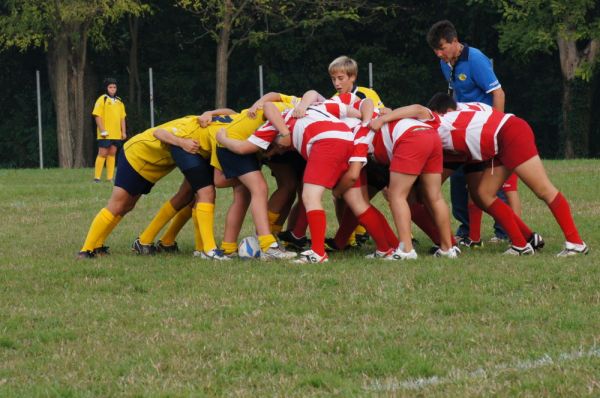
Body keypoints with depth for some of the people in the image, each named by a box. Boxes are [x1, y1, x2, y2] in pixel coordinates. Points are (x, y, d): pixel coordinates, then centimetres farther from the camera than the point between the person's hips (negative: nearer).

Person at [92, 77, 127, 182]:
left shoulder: (119, 101, 14)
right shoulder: (102, 99, -4)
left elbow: (122, 117, 18)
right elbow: (97, 116, -9)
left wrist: (123, 132, 11)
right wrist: (102, 130, -16)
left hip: (116, 134, 6)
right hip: (105, 134, -6)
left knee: (112, 154, 7)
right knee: (102, 154, -6)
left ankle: (110, 177, 10)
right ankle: (97, 177, -5)